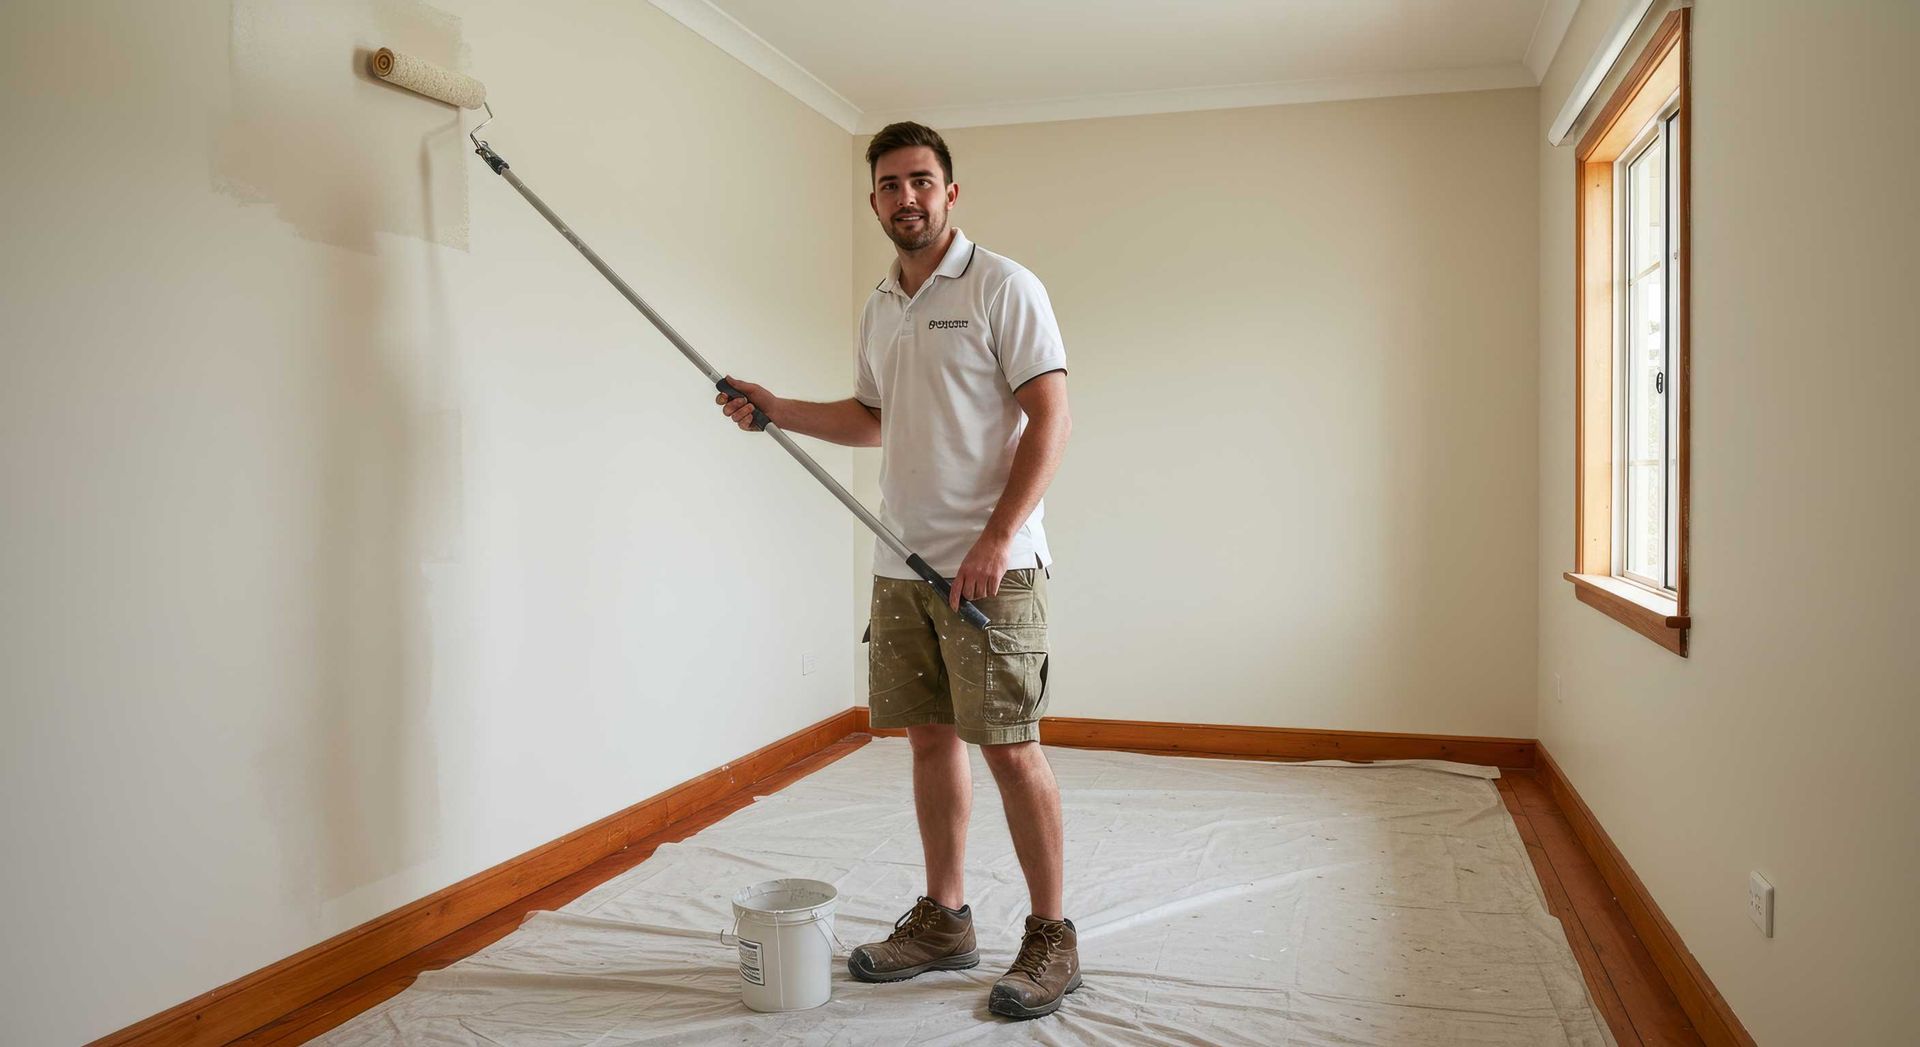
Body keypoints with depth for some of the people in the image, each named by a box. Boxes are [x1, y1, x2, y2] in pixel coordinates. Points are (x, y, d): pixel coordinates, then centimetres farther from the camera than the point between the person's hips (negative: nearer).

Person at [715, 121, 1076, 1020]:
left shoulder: (1003, 287, -6)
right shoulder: (878, 308, 16)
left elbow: (1049, 418, -13)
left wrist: (996, 539, -20)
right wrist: (776, 411, 13)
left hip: (991, 565, -7)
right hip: (901, 567, 7)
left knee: (1008, 745, -4)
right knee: (930, 737, 12)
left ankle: (1051, 937, 11)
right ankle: (943, 920, 25)